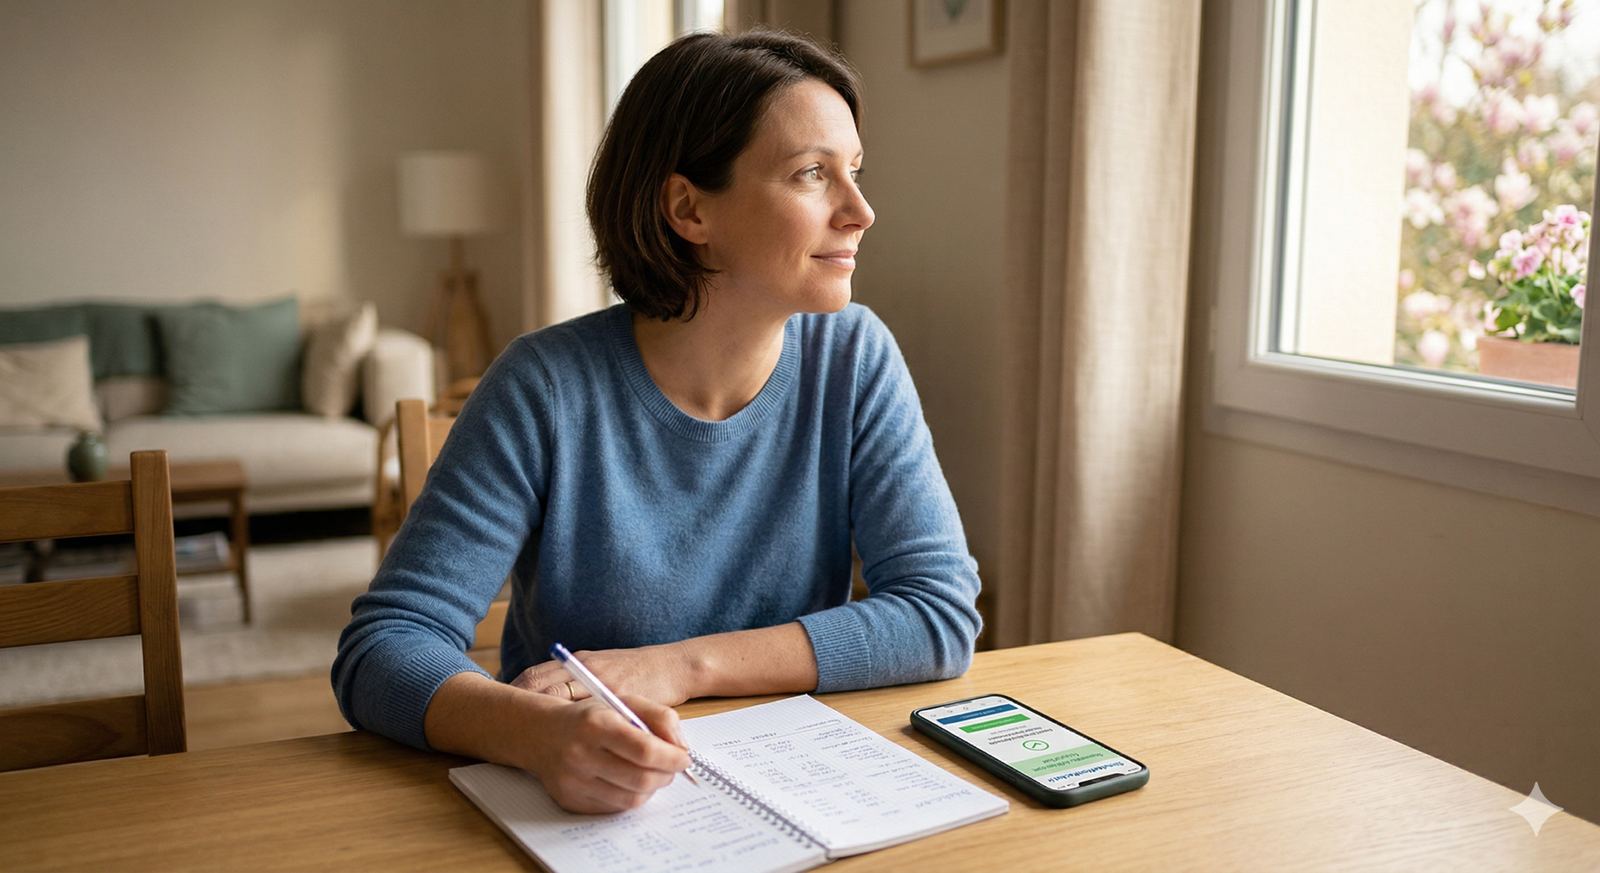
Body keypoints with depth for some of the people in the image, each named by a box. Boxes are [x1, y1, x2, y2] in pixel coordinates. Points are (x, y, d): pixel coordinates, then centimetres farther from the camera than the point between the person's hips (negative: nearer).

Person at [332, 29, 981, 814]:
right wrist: (536, 730, -35)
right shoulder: (547, 388, -13)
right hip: (574, 809, 0)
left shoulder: (853, 359, -5)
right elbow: (381, 649, -15)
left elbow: (943, 611, -9)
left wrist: (681, 665, -18)